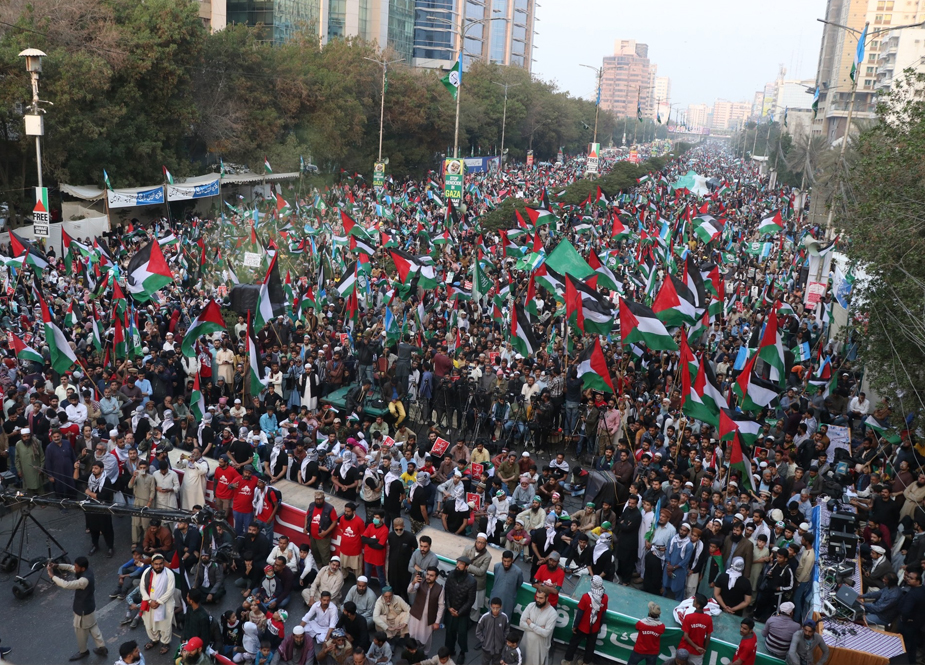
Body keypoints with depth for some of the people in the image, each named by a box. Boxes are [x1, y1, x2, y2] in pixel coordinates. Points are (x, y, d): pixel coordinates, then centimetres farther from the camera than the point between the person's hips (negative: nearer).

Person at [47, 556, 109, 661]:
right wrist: (57, 566, -13)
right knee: (92, 627, 25)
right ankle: (102, 647, 38)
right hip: (89, 606, 8)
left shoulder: (84, 580, -39)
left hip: (83, 610, -8)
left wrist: (52, 575, -32)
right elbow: (70, 567, 3)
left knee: (81, 631, 18)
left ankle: (83, 651, 42)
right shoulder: (86, 571, -11)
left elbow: (66, 584, -40)